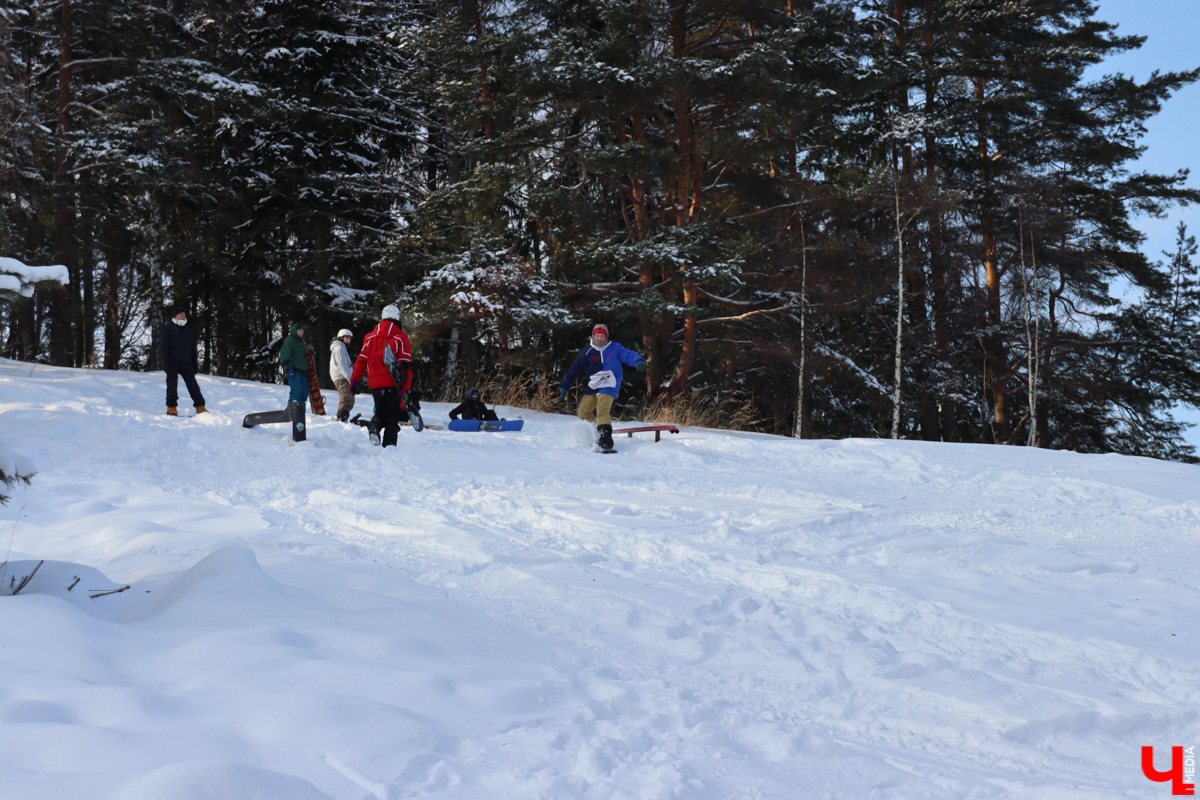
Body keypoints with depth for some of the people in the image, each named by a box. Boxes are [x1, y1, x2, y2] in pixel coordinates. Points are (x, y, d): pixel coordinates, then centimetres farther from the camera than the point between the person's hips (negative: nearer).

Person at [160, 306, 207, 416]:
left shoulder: (189, 330, 18)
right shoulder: (168, 328, 2)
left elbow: (193, 347, 22)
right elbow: (163, 345, -4)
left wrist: (195, 362, 15)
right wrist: (165, 360, -13)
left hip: (186, 363, 4)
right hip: (172, 363, -4)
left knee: (192, 384, 1)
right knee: (172, 385, -3)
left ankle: (200, 407, 1)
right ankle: (171, 407, 5)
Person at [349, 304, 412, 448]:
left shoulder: (370, 337, 9)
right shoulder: (401, 338, -2)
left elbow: (361, 360, 7)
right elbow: (406, 364, -9)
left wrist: (354, 380, 11)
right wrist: (404, 388, -11)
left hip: (374, 384, 3)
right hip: (392, 384, -3)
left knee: (381, 412, 19)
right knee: (392, 417, 3)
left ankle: (375, 424, -12)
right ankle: (388, 444, -8)